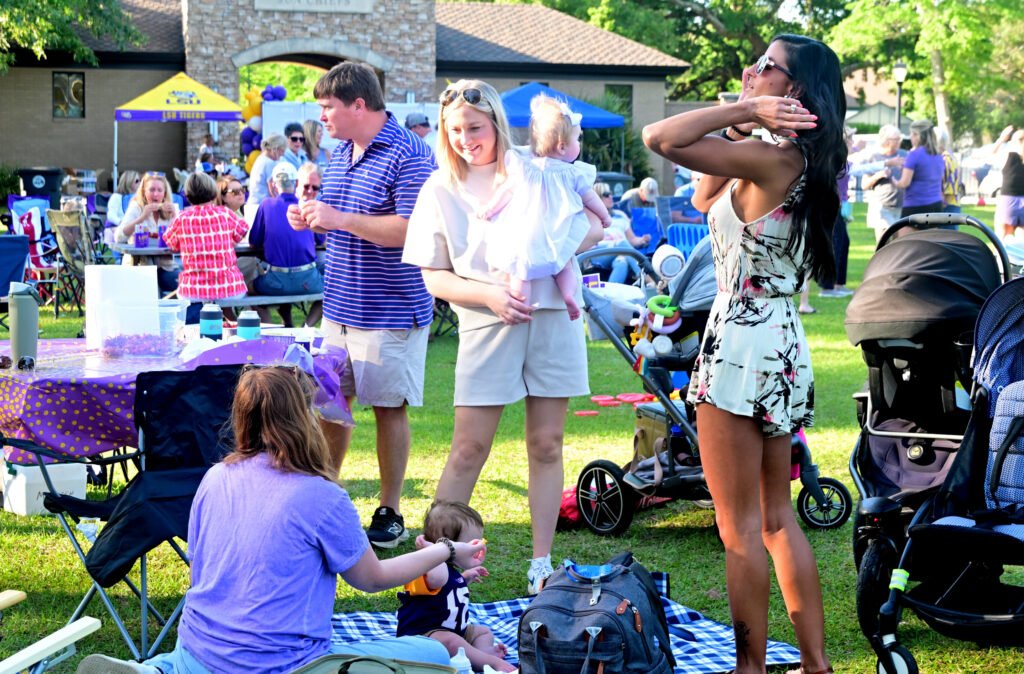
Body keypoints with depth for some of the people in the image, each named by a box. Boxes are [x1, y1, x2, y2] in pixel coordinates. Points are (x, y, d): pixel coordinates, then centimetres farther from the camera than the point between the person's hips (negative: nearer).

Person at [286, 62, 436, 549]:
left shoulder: (408, 154, -15)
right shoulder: (341, 153, 13)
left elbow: (413, 229, -23)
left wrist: (341, 218, -24)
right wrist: (311, 219, 2)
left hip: (390, 311, -8)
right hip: (339, 305, 8)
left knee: (389, 408, 1)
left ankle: (390, 514, 12)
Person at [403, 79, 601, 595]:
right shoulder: (441, 189, 3)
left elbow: (596, 224, 6)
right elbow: (433, 278, 3)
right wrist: (490, 294, -14)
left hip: (553, 316, 1)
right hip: (486, 327, -1)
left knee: (547, 445, 6)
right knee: (468, 449, -2)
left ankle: (542, 563, 15)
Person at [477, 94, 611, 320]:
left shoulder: (523, 166, 4)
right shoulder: (575, 173, 5)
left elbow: (506, 190, 5)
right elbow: (590, 198, 14)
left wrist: (490, 208, 19)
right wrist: (605, 216, 31)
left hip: (522, 234, 0)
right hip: (556, 240, 0)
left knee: (520, 275, 2)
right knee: (564, 266, 16)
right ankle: (568, 294, -8)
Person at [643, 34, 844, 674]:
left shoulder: (772, 158, -16)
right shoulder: (807, 161, 11)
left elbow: (660, 138, -23)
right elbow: (705, 194, 20)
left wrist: (743, 111, -15)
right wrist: (744, 120, 11)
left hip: (742, 340, -9)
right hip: (784, 342, 10)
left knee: (740, 527, 0)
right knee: (777, 518, 16)